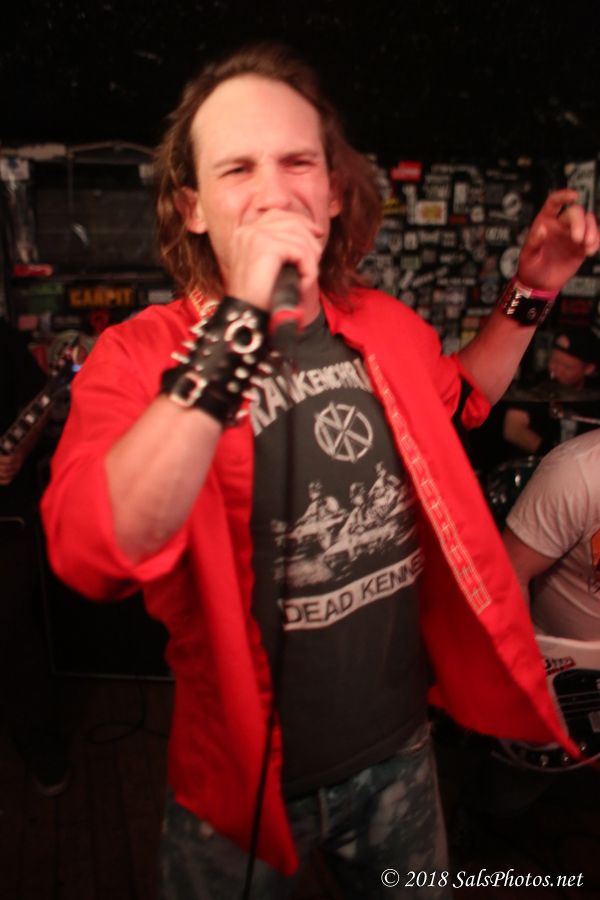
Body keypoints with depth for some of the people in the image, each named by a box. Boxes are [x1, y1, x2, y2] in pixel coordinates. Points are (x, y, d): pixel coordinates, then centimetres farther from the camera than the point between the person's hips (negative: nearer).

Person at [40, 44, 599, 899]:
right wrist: (239, 324, -40)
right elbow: (93, 556, -36)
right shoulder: (139, 355, -19)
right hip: (245, 776, -3)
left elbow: (460, 396, 17)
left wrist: (531, 291, 4)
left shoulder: (385, 325, -4)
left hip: (400, 747, 4)